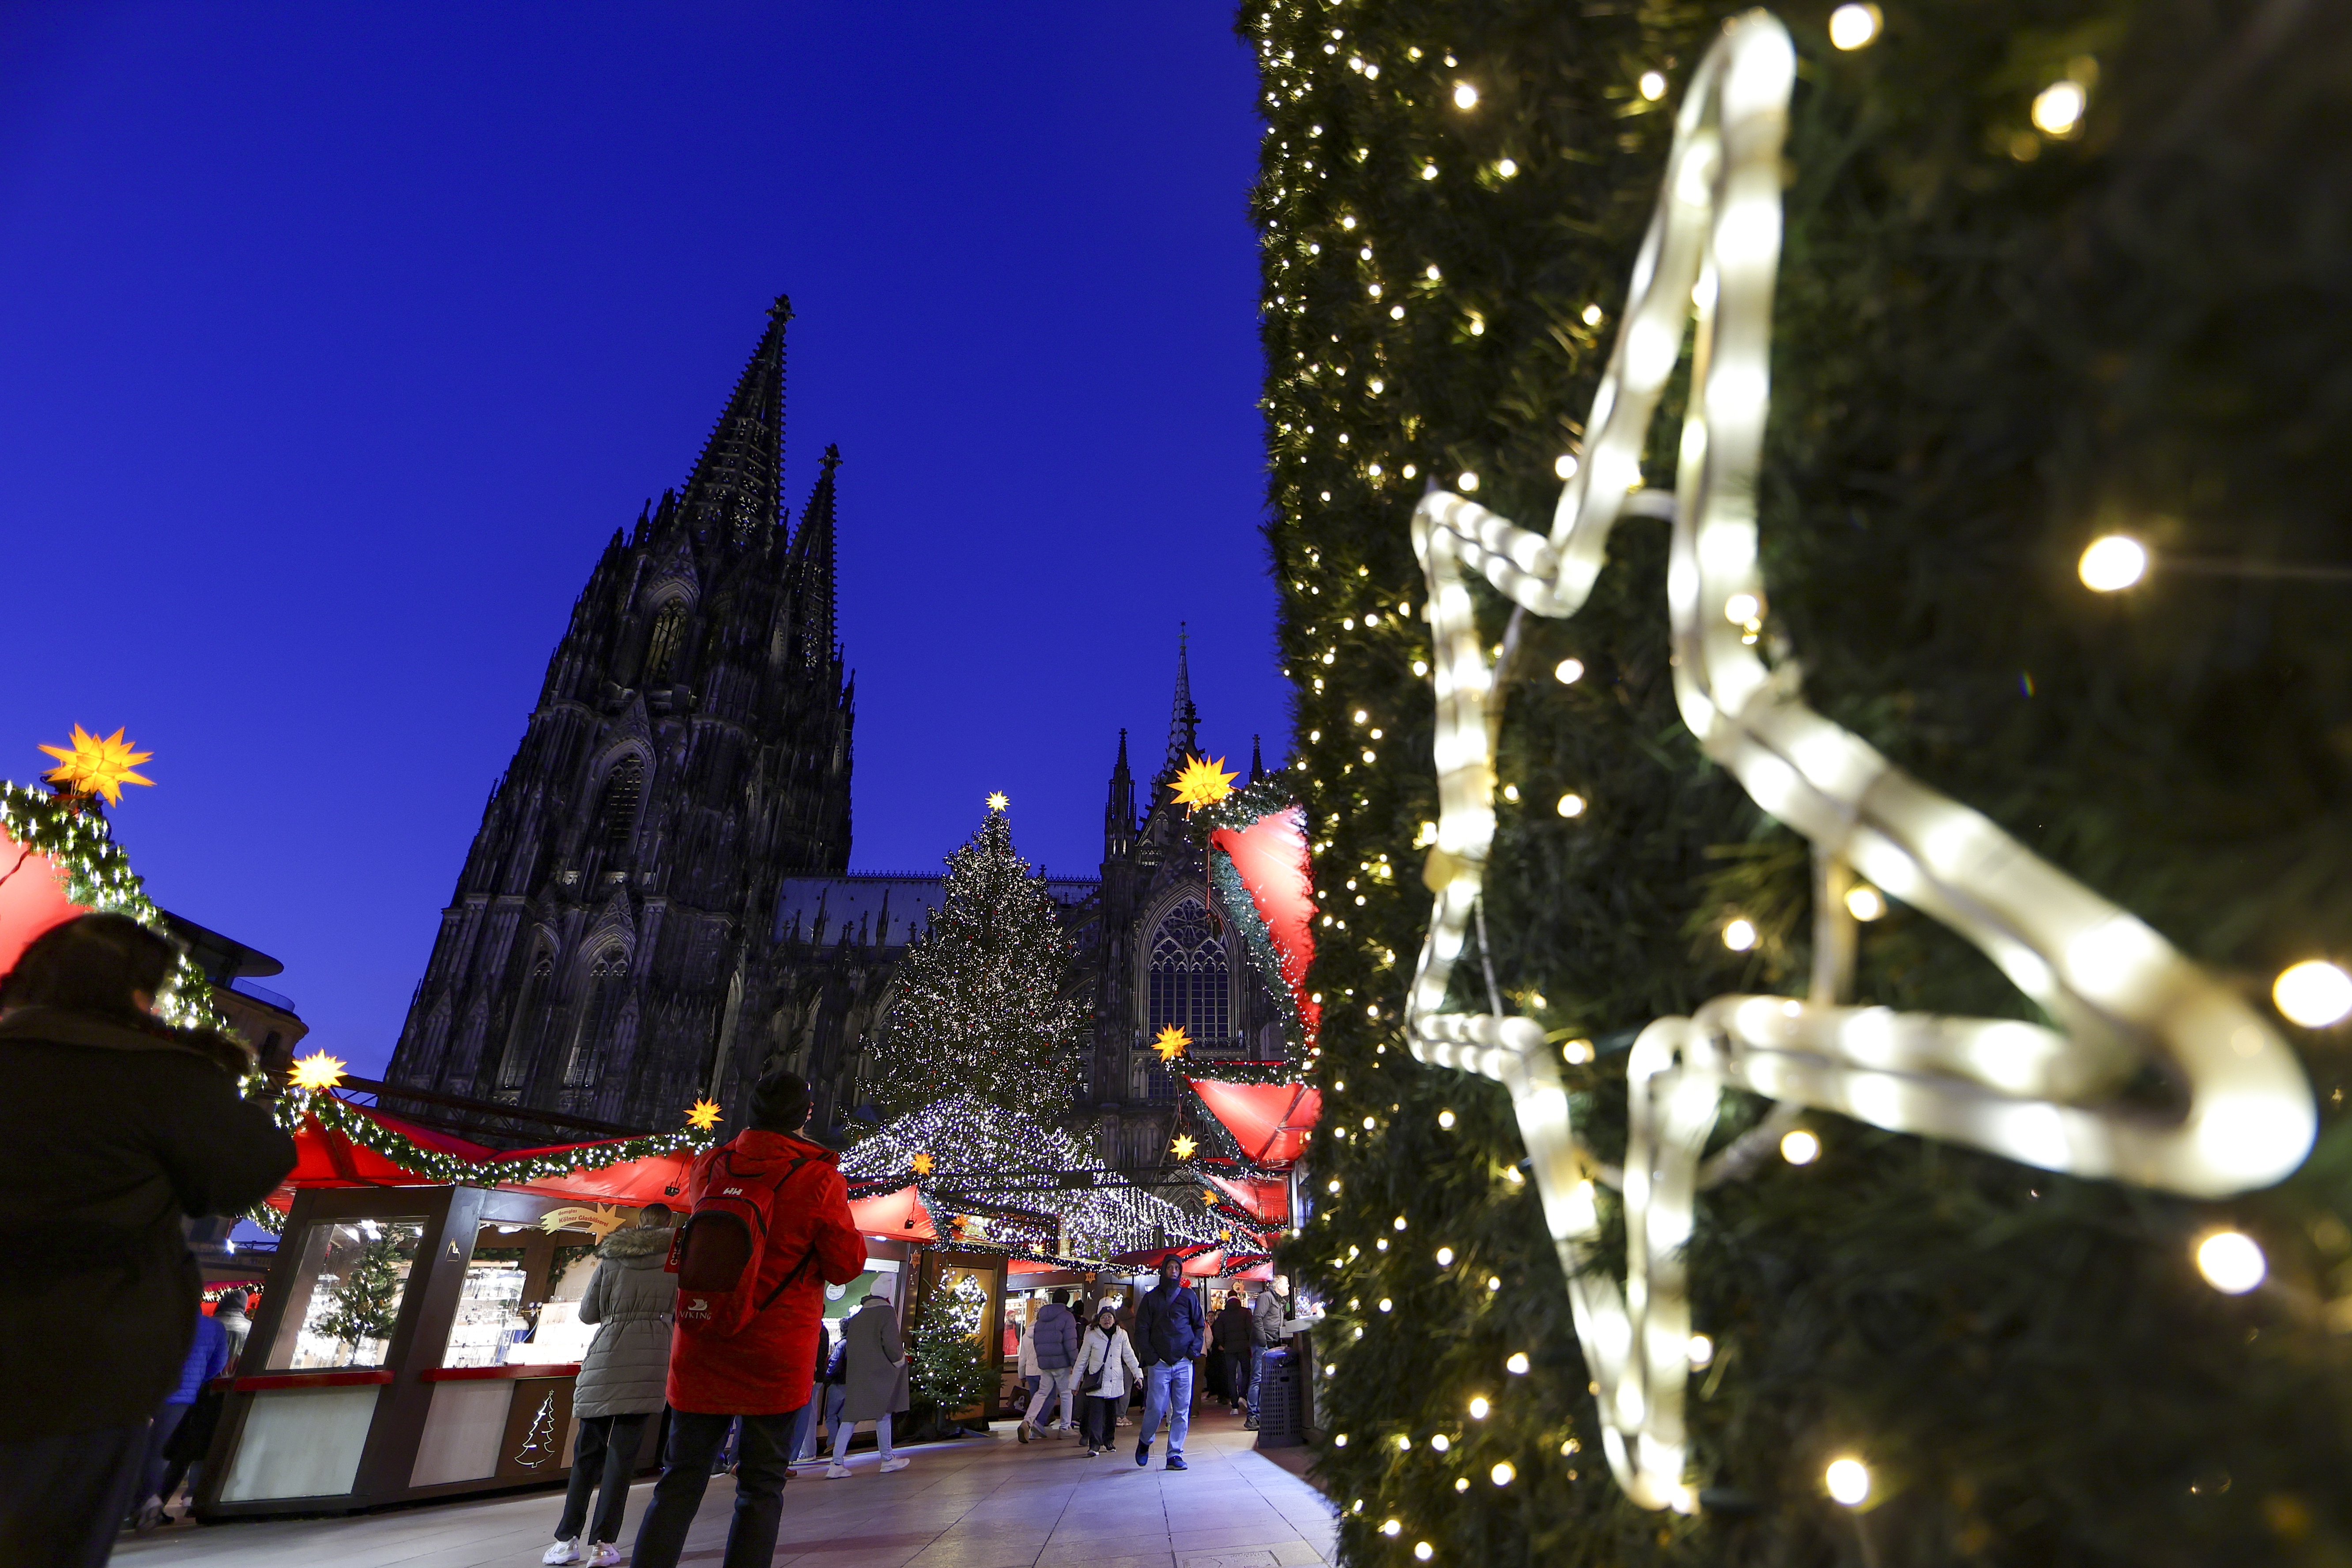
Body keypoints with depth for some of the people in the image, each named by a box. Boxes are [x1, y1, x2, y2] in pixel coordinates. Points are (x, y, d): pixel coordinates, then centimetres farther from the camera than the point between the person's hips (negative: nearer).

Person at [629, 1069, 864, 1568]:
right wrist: (848, 1231, 10)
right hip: (777, 1355, -3)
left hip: (701, 1348, 4)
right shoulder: (819, 1178, -13)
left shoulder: (709, 1167, 1)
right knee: (761, 1488, 8)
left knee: (681, 1480, 13)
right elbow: (847, 1265, -9)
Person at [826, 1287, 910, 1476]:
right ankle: (888, 1460, 16)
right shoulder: (887, 1312, -10)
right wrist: (900, 1360, 1)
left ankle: (837, 1464, -1)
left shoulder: (856, 1317, 12)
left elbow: (850, 1345, 15)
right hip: (880, 1374, -6)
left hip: (855, 1375, 6)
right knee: (883, 1415, 6)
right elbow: (891, 1343, -17)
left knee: (850, 1417, 6)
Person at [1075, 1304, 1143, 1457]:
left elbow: (1130, 1357, 10)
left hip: (1115, 1383, 3)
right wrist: (1075, 1382, 6)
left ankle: (1108, 1442, 24)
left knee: (1112, 1415, 10)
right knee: (1095, 1414, -12)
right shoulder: (1092, 1336, -2)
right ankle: (1094, 1446, -12)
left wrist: (1138, 1374, 1)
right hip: (1096, 1382, -3)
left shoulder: (1122, 1335, 3)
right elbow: (1082, 1360, 5)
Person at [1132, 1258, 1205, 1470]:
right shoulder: (1151, 1298, 7)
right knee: (1155, 1408, -4)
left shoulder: (1189, 1296, 10)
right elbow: (1141, 1329, 4)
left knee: (1182, 1410, 0)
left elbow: (1199, 1325, 13)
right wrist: (1150, 1356, -6)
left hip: (1183, 1362, 2)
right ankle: (1145, 1442, 22)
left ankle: (1175, 1455, 9)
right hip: (1159, 1363, -1)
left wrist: (1194, 1350, -1)